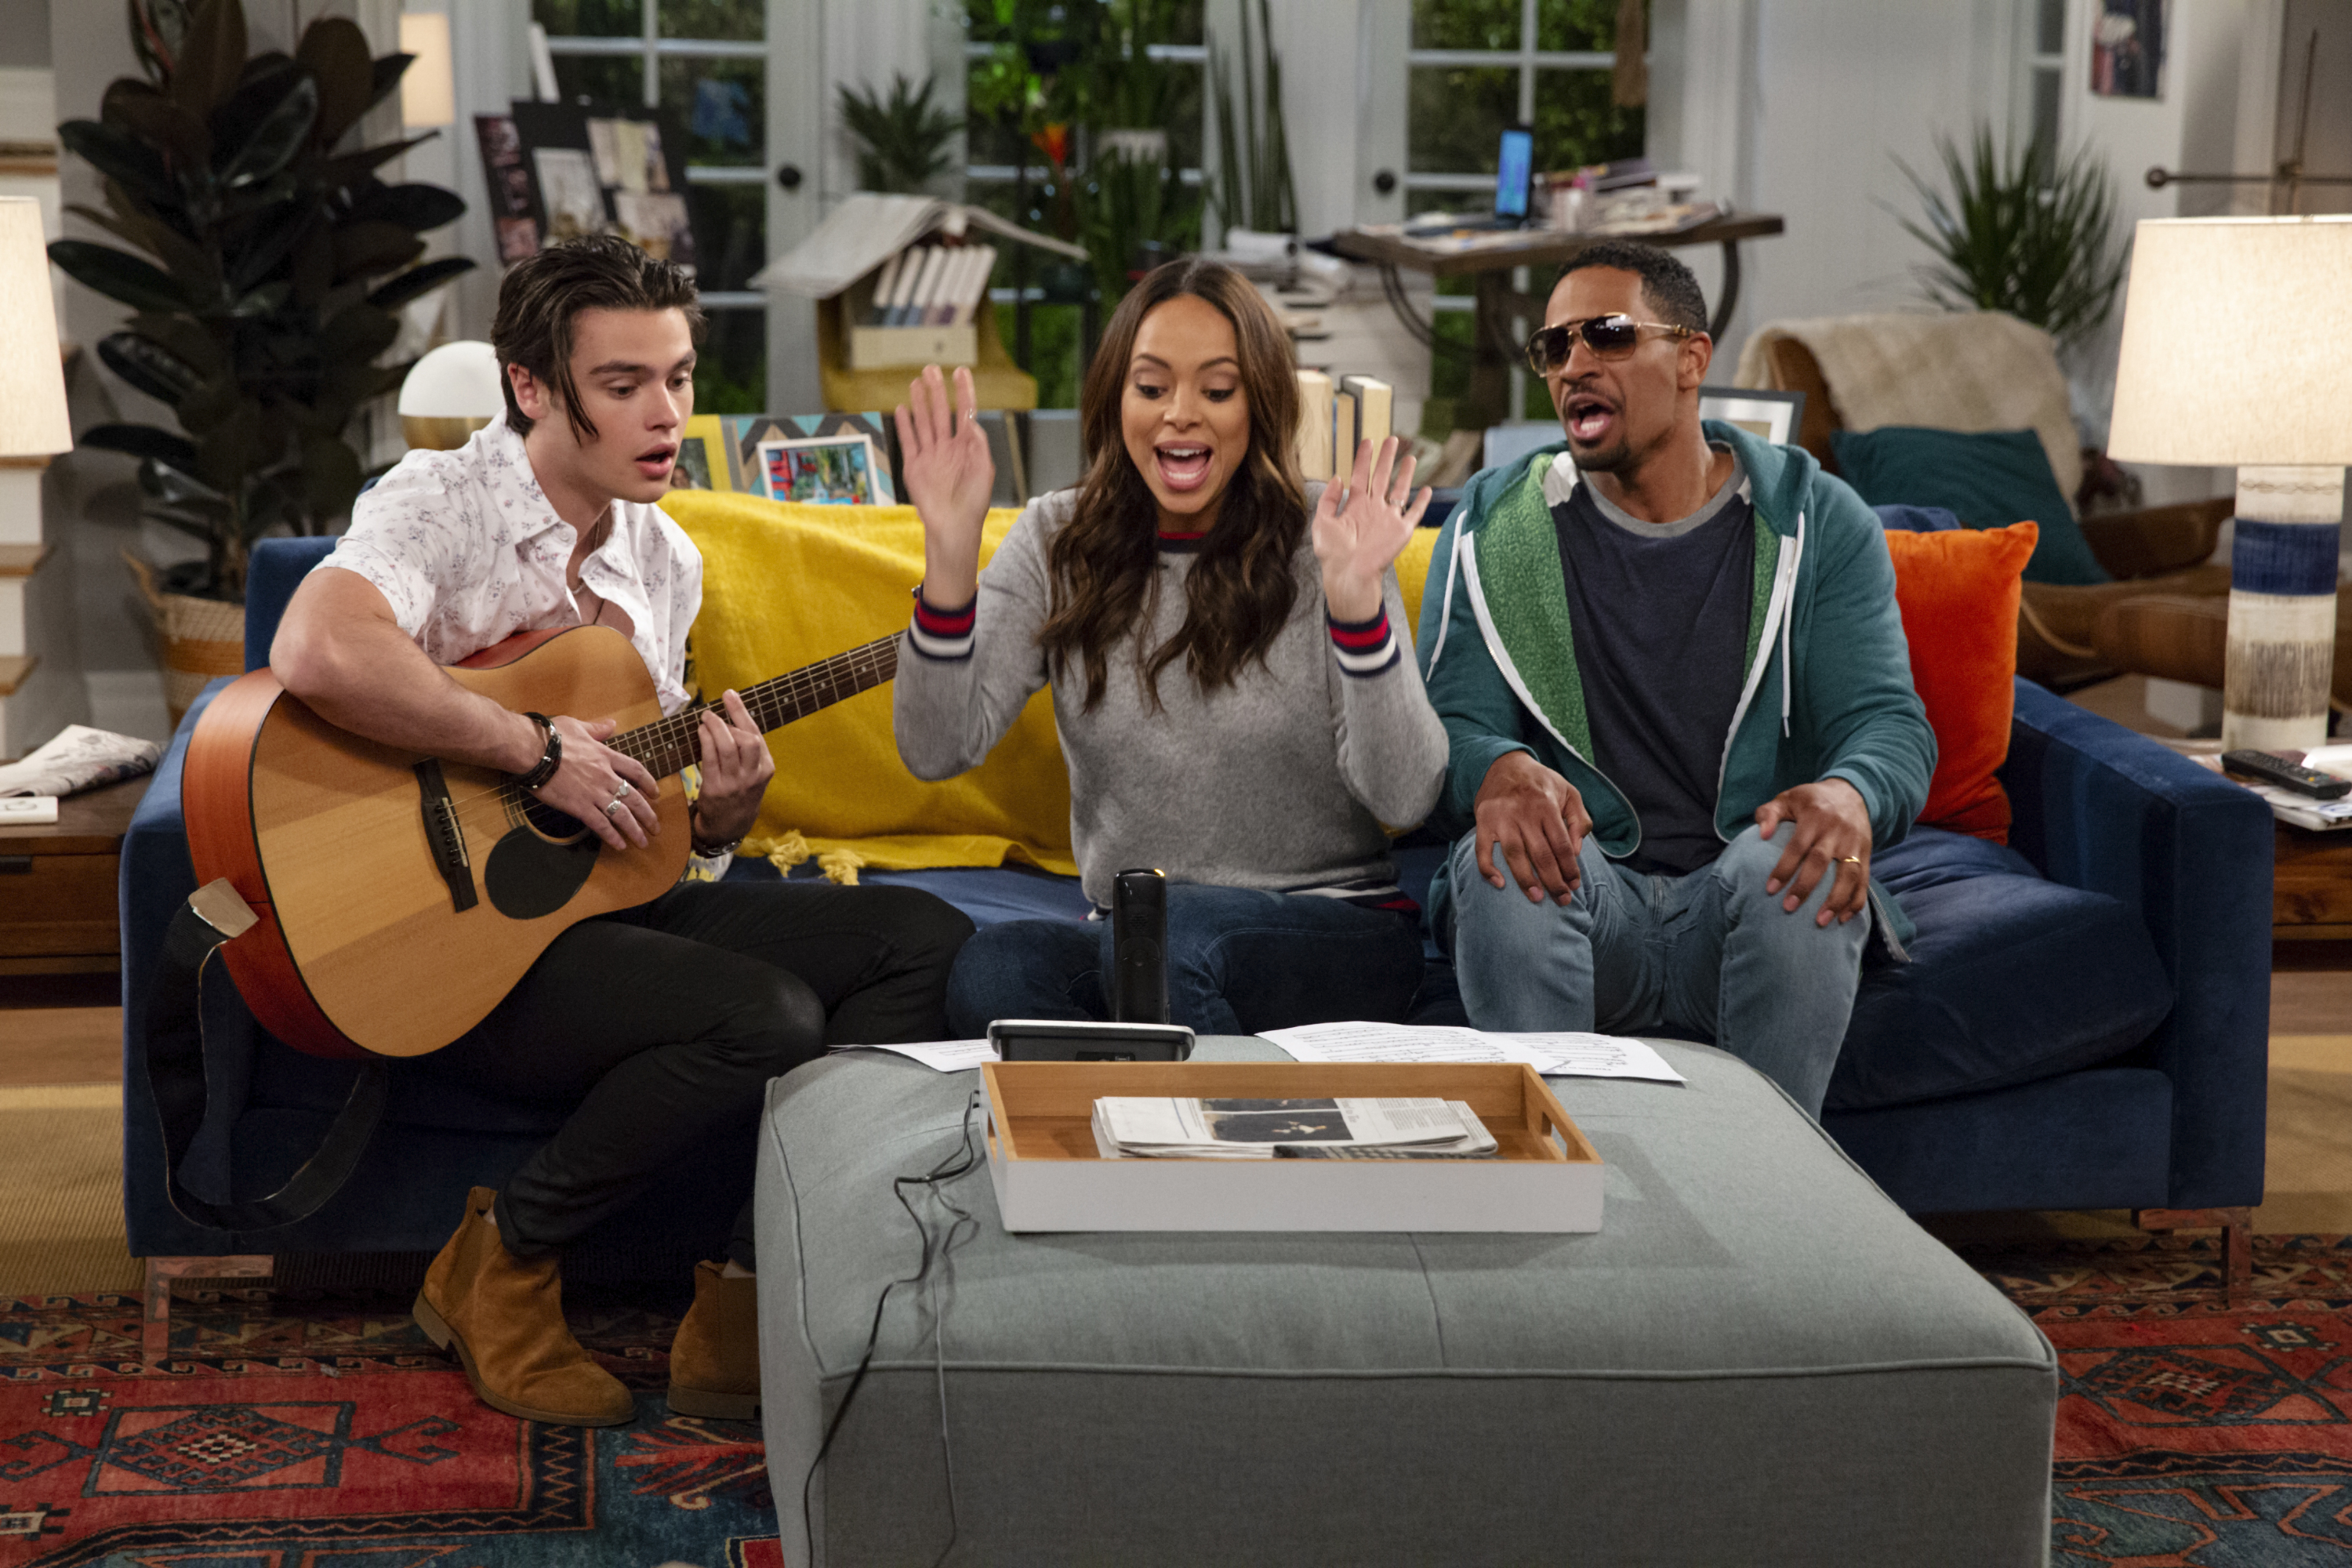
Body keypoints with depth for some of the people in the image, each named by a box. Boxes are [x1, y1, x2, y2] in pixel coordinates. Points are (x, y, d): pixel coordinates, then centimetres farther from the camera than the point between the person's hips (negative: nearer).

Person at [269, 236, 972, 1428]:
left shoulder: (667, 560, 13)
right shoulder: (439, 502, -11)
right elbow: (316, 651, -35)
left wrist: (719, 812, -6)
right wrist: (539, 752, -28)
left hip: (598, 898, 8)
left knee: (921, 937, -5)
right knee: (766, 1015, -29)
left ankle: (742, 1316, -8)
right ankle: (498, 1268, -7)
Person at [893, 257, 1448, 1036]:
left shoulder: (1318, 542, -4)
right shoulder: (1058, 542, 5)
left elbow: (1405, 800, -14)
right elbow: (938, 752, -6)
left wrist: (1356, 599, -28)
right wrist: (950, 550, -19)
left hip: (1335, 934, -3)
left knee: (1170, 928, -36)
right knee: (991, 967, -30)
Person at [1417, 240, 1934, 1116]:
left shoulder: (1817, 521, 7)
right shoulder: (1495, 525, 9)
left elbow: (1888, 719, -1)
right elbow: (1452, 721, 0)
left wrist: (1851, 794, -28)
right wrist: (1501, 771, -27)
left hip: (1744, 910, 0)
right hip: (1578, 894, 1)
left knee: (1793, 860, -34)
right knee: (1505, 853, -32)